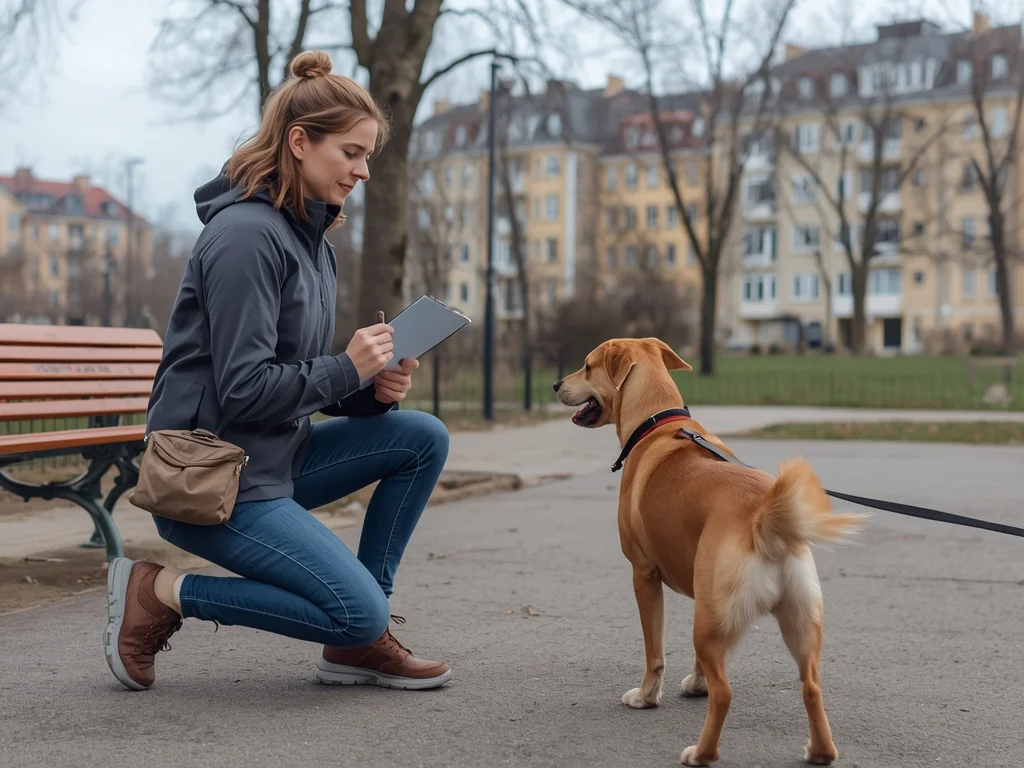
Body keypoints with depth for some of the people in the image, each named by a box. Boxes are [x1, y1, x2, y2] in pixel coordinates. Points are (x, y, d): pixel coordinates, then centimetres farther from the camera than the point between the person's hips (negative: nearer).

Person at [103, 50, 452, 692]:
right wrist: (348, 370, -14)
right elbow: (244, 391, -22)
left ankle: (357, 643, 8)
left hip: (274, 460, 10)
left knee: (424, 439, 4)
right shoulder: (246, 234, -17)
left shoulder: (311, 239, 13)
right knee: (360, 611, -15)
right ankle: (158, 592, -2)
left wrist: (372, 389, -3)